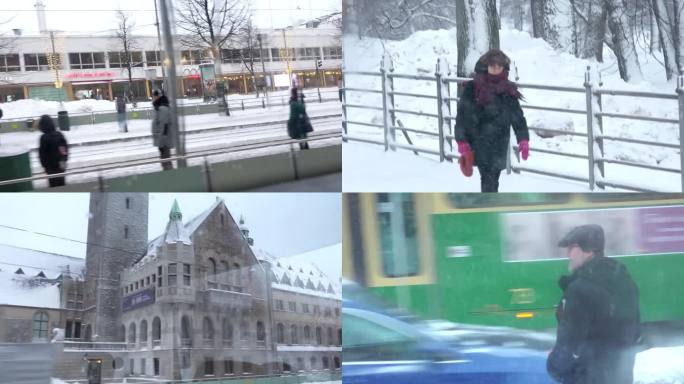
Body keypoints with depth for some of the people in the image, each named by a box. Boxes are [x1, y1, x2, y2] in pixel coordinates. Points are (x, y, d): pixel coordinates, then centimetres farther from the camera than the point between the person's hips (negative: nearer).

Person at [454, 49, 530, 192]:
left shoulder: (508, 91, 5)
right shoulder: (472, 88, -6)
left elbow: (518, 116, 6)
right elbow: (462, 115, -5)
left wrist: (523, 139, -5)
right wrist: (462, 141, -11)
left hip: (499, 146, 4)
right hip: (480, 145, -4)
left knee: (492, 180, 12)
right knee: (489, 181, -9)